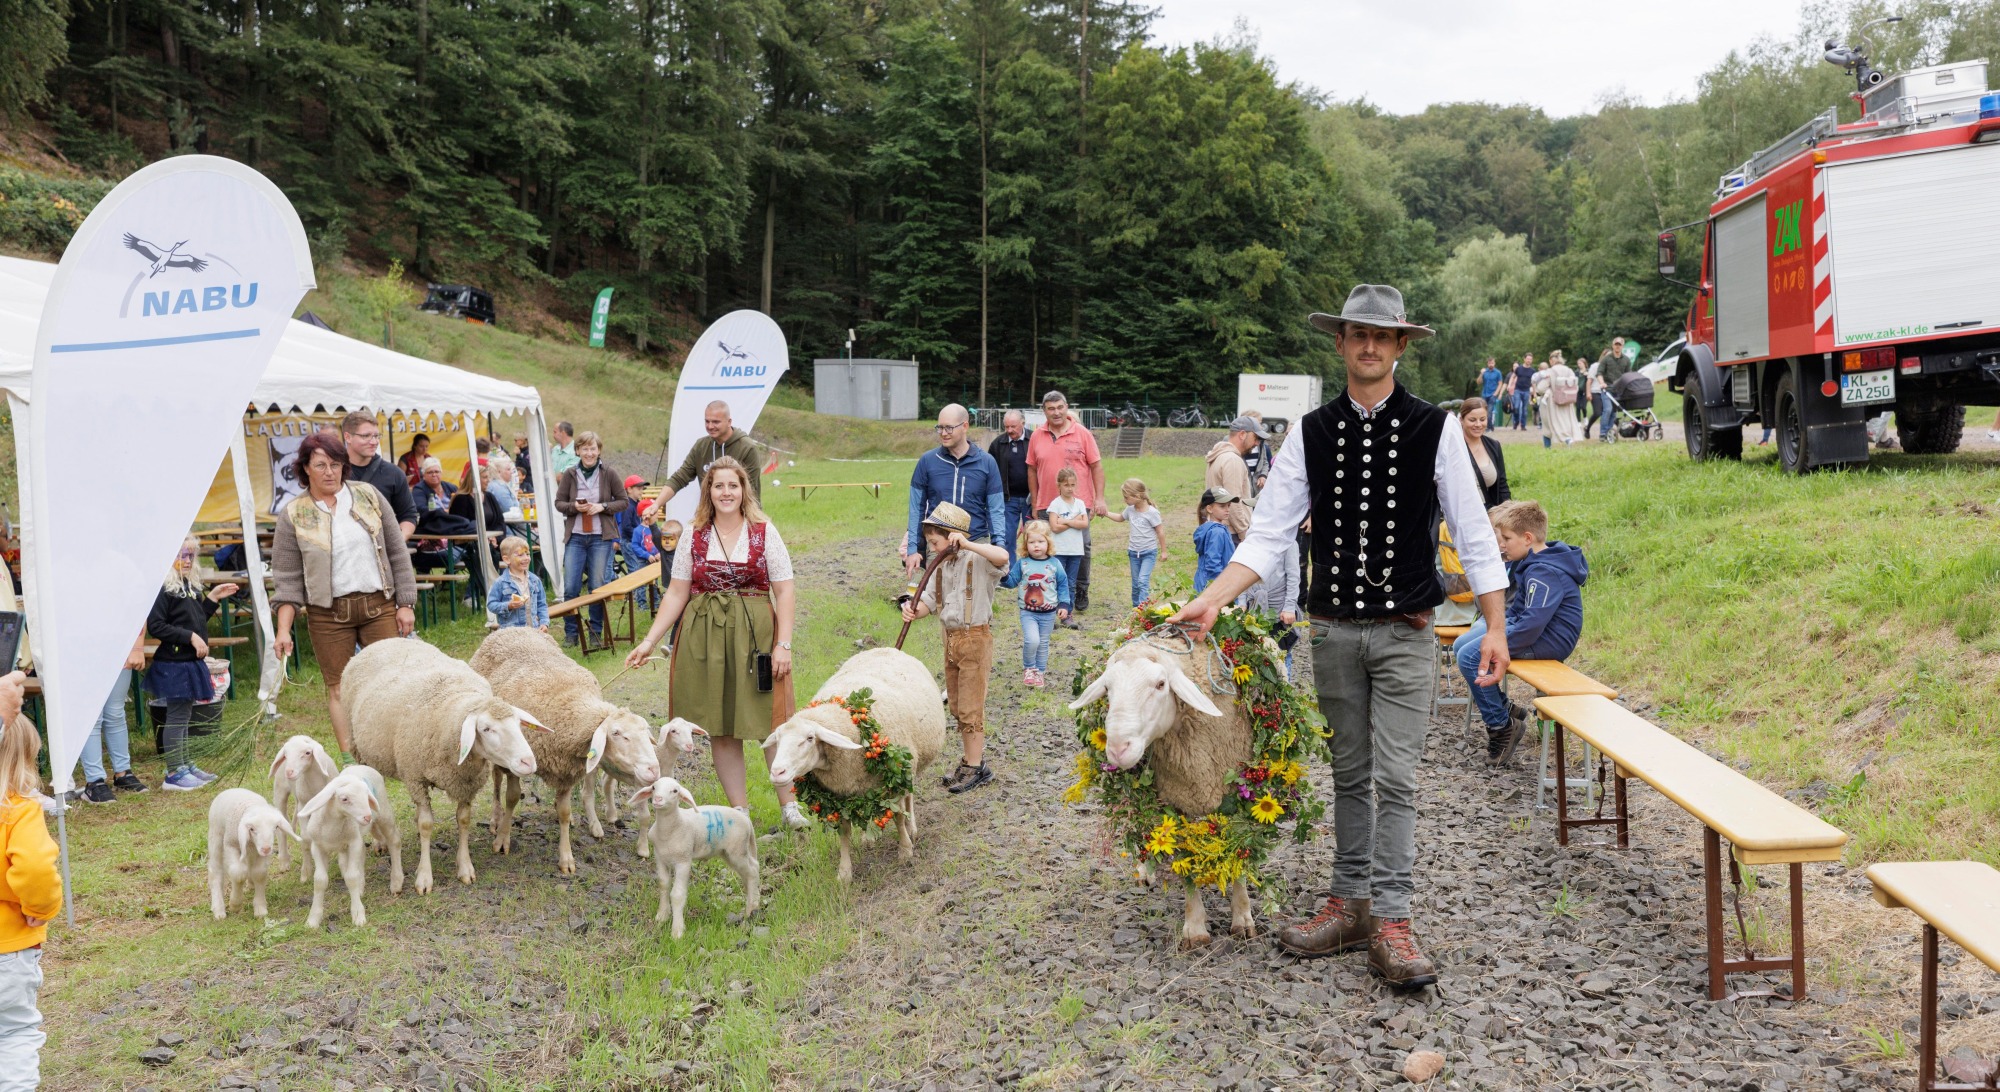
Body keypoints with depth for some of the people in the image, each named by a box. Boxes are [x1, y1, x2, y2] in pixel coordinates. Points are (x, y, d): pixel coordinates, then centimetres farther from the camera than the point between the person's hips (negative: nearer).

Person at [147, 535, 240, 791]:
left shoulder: (191, 584, 13)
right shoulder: (163, 587, -14)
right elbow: (155, 626, -18)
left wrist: (212, 598, 11)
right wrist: (190, 636, -19)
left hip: (191, 662, 9)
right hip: (173, 664, -9)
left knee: (184, 714, 16)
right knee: (177, 716, -4)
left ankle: (184, 765, 25)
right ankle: (174, 773, 2)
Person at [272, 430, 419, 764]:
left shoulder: (369, 496, 4)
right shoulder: (293, 514, 1)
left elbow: (397, 554, 6)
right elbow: (287, 578, 1)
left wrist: (406, 603, 2)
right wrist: (283, 630, -7)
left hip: (379, 605, 1)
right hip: (328, 614, 0)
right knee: (338, 687, 3)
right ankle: (349, 758, 10)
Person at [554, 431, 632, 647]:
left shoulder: (609, 474, 0)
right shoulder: (569, 475, 3)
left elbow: (624, 502, 3)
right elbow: (558, 503, 8)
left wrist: (602, 506, -12)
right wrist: (574, 506, -12)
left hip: (601, 538, -1)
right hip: (575, 537, 1)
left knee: (599, 586, 3)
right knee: (570, 587, -1)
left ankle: (596, 632, 16)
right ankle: (571, 633, 12)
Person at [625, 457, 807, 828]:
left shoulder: (764, 533, 0)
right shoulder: (694, 538, 6)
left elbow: (785, 592, -2)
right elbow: (676, 594, 7)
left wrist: (784, 644, -9)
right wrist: (650, 641, 1)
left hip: (756, 634, -2)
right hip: (704, 637, 2)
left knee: (770, 723, -1)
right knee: (720, 728, 5)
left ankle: (789, 804, 12)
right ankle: (739, 810, 15)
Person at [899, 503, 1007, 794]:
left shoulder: (977, 560, -15)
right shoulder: (941, 567, 8)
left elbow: (1002, 557, -36)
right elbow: (929, 601, 6)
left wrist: (966, 544, -37)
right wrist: (913, 611, -15)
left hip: (975, 637, -8)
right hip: (950, 638, 8)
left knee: (970, 707, -2)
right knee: (957, 707, 15)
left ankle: (976, 768, 8)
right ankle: (971, 761, 27)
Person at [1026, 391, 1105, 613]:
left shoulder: (1082, 433, -1)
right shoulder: (1037, 436, 5)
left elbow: (1096, 466, 0)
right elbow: (1032, 470, 11)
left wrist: (1099, 498, -6)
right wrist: (1035, 504, 9)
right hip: (1047, 506, 2)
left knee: (1082, 549, 3)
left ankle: (1081, 592, 20)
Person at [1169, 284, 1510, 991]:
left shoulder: (1434, 429, -1)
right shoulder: (1311, 433, 4)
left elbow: (1473, 534, 1)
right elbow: (1269, 535, 0)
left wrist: (1496, 627, -4)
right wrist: (1211, 601, -12)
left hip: (1405, 632, -2)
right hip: (1333, 629, 3)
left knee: (1394, 778, -5)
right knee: (1349, 774, 11)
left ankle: (1391, 924, 1)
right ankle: (1350, 904, 21)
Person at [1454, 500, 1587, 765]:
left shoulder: (1545, 573, -23)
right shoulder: (1530, 562, 9)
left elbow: (1532, 624, -30)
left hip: (1548, 640, -11)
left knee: (1470, 656, -21)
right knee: (1461, 646, 12)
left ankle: (1502, 726, -8)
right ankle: (1503, 712, 13)